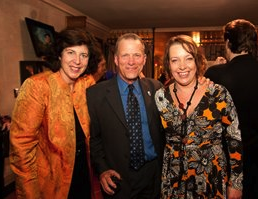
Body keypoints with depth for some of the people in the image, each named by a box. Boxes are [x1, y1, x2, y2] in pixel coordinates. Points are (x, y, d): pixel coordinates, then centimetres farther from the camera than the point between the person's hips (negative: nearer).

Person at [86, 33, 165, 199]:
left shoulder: (156, 88, -4)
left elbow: (164, 128, 4)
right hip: (119, 179, -2)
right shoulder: (95, 94, -11)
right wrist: (102, 169, -11)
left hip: (155, 173, 3)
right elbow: (93, 137, -5)